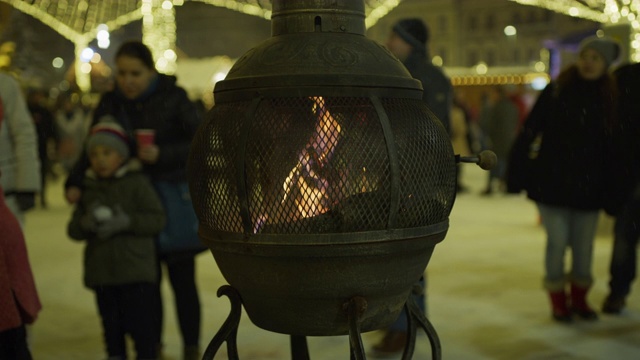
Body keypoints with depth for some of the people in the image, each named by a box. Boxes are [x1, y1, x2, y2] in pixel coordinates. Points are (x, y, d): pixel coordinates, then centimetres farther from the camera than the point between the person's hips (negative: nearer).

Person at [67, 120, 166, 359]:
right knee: (111, 327, 13)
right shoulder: (89, 189, 11)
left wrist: (127, 222, -20)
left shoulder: (137, 183, -2)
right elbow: (73, 230, 9)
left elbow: (157, 219, -8)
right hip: (101, 273, 5)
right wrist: (85, 223, -13)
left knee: (141, 326, -3)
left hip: (136, 272, -4)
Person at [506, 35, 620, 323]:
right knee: (557, 241, 0)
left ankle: (579, 299, 27)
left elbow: (610, 147, 9)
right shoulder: (556, 91, -3)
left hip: (588, 187, 2)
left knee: (584, 245, 9)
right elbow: (529, 132, -5)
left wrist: (610, 186, 7)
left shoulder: (608, 99, 4)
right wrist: (517, 173, -9)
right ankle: (558, 301, 16)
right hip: (552, 181, -2)